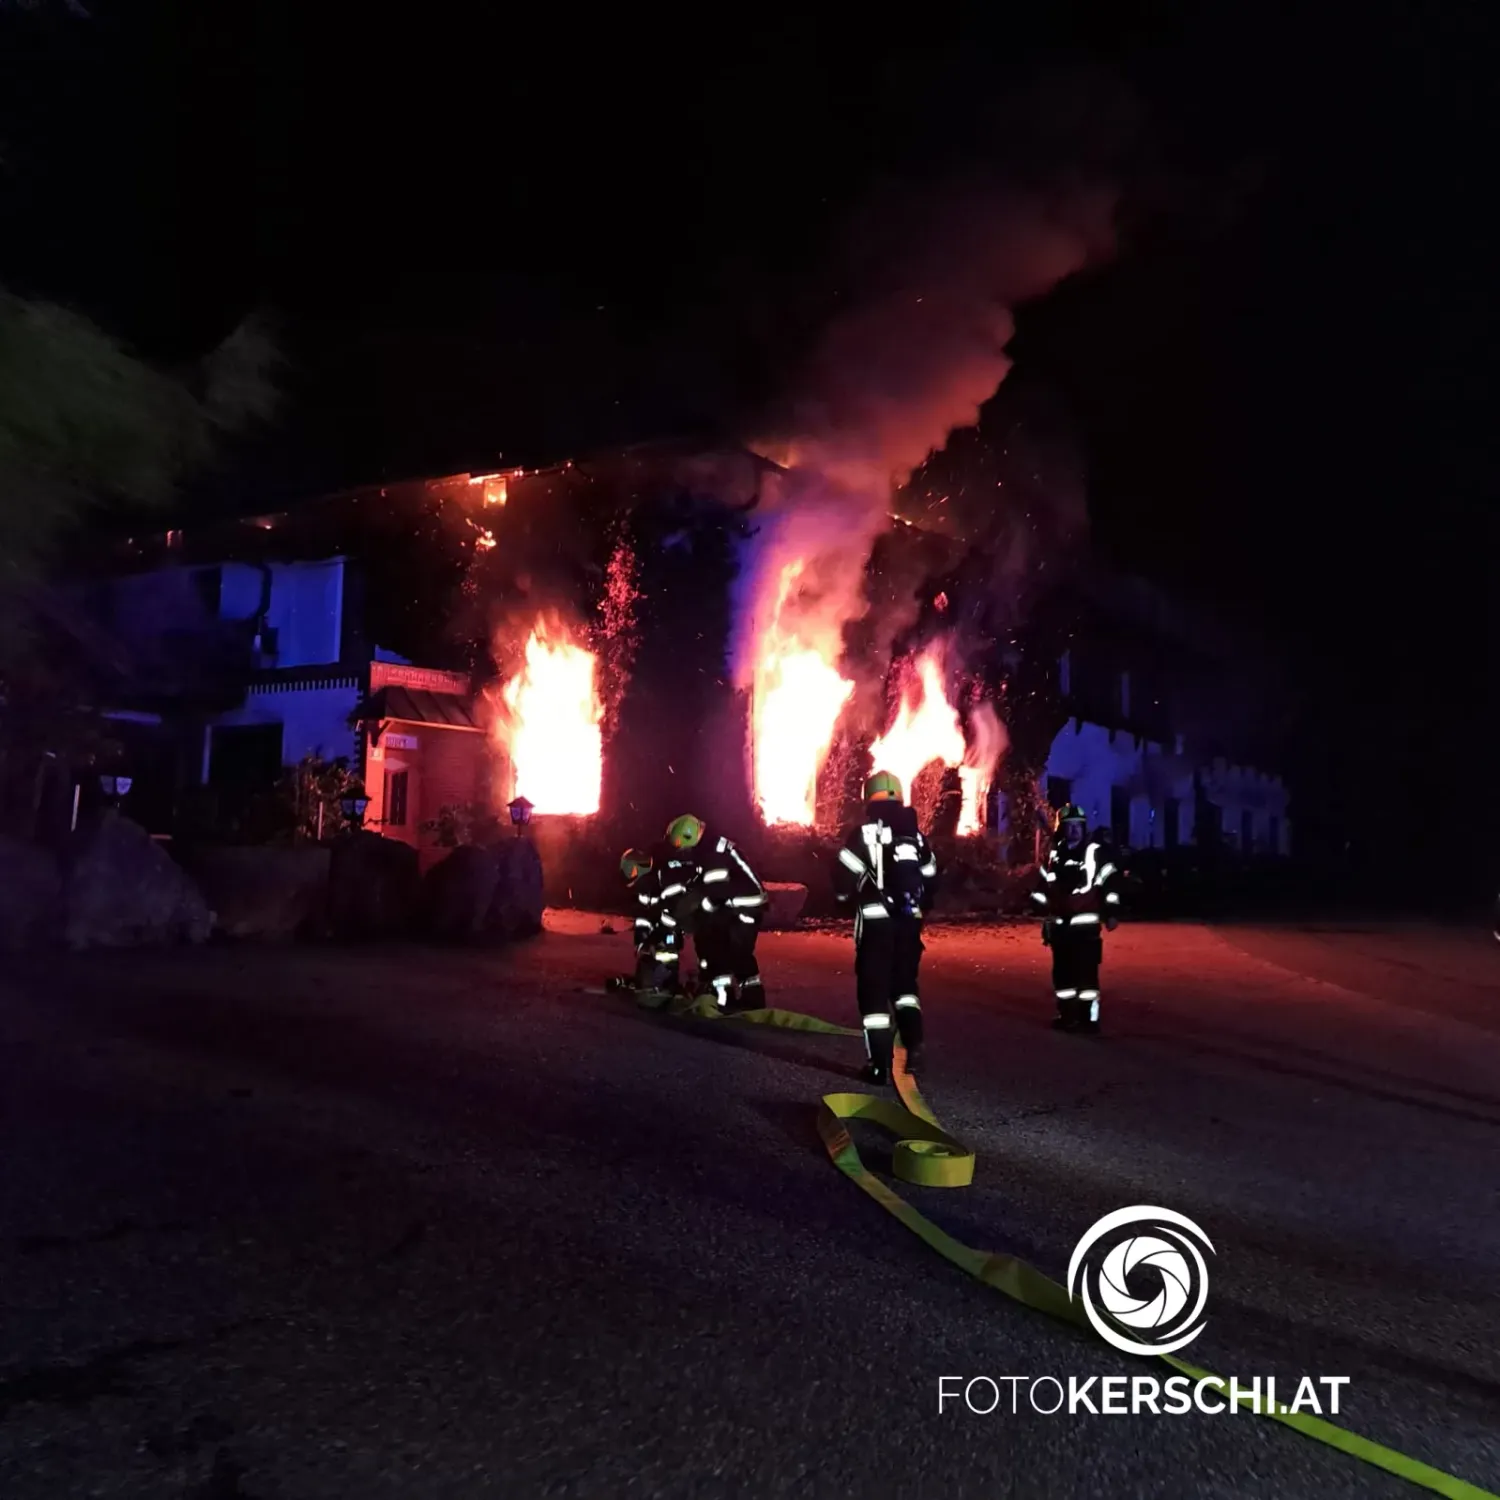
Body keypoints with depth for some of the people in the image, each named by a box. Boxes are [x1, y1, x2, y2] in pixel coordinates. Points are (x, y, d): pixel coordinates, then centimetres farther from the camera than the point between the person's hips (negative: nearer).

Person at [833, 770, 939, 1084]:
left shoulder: (863, 832, -6)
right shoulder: (916, 835, 11)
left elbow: (844, 876, -11)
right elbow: (931, 881, 15)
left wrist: (848, 898, 9)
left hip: (876, 921, -5)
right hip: (910, 921, 5)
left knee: (873, 989, 3)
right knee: (905, 982, 21)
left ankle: (880, 1064, 1)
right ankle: (913, 1044, 4)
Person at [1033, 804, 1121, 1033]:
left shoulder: (1096, 851, -2)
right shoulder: (1054, 853, 13)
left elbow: (1109, 883, -4)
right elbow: (1044, 885, 19)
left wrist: (1112, 913, -10)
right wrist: (1042, 914, 16)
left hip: (1085, 923, -5)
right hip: (1059, 924, 5)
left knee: (1086, 971, -7)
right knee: (1062, 970, 10)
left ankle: (1089, 1017, -2)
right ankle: (1066, 1014, 20)